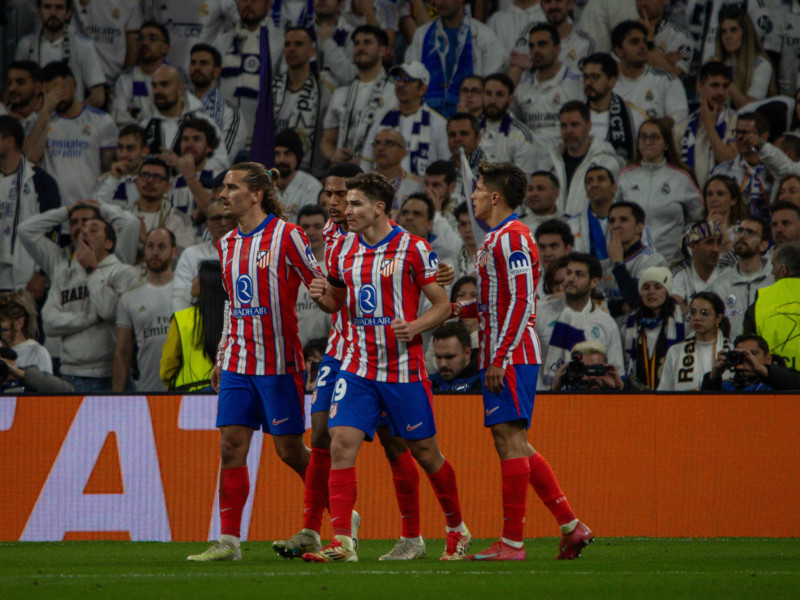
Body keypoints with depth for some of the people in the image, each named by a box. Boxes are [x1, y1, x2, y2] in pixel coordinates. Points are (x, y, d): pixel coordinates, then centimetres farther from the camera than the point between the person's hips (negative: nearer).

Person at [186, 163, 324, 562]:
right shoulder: (227, 244, 12)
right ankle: (228, 541, -2)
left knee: (289, 450, -1)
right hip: (238, 362, 6)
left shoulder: (287, 236, -9)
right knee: (231, 446, -3)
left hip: (279, 362, -6)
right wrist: (222, 357, 19)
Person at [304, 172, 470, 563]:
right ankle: (341, 542, -15)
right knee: (341, 443, -13)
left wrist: (415, 327, -22)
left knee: (425, 452, 6)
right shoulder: (343, 249, 8)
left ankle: (457, 530, 27)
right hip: (357, 366, 4)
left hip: (403, 368, -4)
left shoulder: (412, 249, -7)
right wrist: (323, 297, -3)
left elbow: (442, 305, -3)